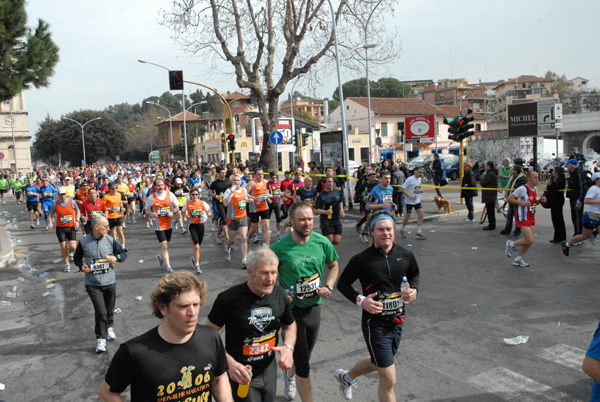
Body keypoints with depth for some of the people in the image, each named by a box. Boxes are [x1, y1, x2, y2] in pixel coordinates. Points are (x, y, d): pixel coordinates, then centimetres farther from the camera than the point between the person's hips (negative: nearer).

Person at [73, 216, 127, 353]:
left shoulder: (110, 240, 0)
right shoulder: (84, 242, -2)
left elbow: (123, 254, 9)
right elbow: (77, 258, 12)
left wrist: (116, 257, -12)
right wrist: (81, 266, -9)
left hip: (110, 281, 2)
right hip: (92, 284, -2)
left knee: (110, 309, 14)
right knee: (100, 311, -10)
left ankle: (109, 328, 42)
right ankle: (101, 339, 4)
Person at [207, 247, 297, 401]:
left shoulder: (280, 295, -6)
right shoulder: (228, 298, -22)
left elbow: (289, 326, 11)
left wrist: (288, 347, -9)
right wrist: (230, 363, -24)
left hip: (269, 370, 5)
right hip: (243, 374, -5)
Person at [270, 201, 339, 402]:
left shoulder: (322, 242, -8)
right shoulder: (279, 247, -18)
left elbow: (333, 265, 10)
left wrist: (328, 286, -6)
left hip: (314, 307, 5)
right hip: (291, 309, -4)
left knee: (303, 356, 26)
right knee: (303, 365, -2)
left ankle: (288, 374, 57)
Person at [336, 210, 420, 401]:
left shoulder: (406, 255, -3)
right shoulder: (361, 260, -16)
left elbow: (414, 275, 16)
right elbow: (342, 283, -3)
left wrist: (413, 290, -5)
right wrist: (360, 300, -19)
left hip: (397, 321, 6)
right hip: (375, 323, -6)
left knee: (377, 363, 28)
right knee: (389, 380, -4)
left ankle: (346, 376, 57)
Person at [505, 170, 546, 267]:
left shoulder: (535, 189, 11)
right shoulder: (522, 189, -17)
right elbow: (509, 199, -17)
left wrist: (540, 200, 4)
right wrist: (522, 203, -23)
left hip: (531, 217, 9)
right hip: (523, 218, -9)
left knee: (530, 241, 8)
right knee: (530, 240, -14)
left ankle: (518, 259, 21)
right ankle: (511, 244, 11)